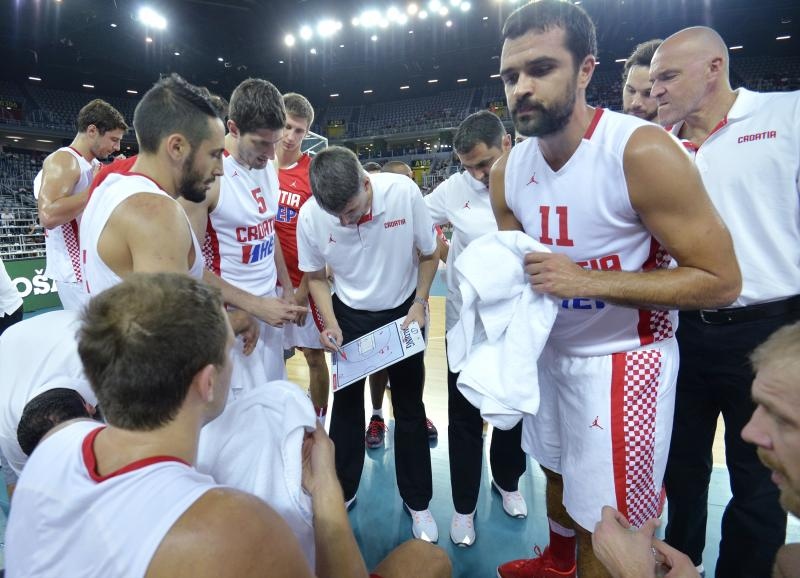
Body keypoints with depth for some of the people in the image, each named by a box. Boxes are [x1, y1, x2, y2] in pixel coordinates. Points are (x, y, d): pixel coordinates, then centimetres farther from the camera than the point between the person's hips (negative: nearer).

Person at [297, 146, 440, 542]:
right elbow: (315, 276, -3)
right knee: (346, 404, 15)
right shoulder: (310, 215, -22)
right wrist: (330, 324, -14)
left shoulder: (404, 192, -25)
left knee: (409, 408, 10)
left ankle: (417, 502, 29)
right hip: (349, 316, 1)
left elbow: (428, 254, -8)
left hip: (403, 312, 0)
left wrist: (419, 304, -16)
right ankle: (341, 493, 37)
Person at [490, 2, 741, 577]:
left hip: (622, 360, -6)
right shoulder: (509, 174, -3)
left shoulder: (643, 152, -22)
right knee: (557, 472, 27)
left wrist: (586, 281, -28)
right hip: (550, 351, 7)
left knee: (604, 531, 4)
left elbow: (721, 281, -19)